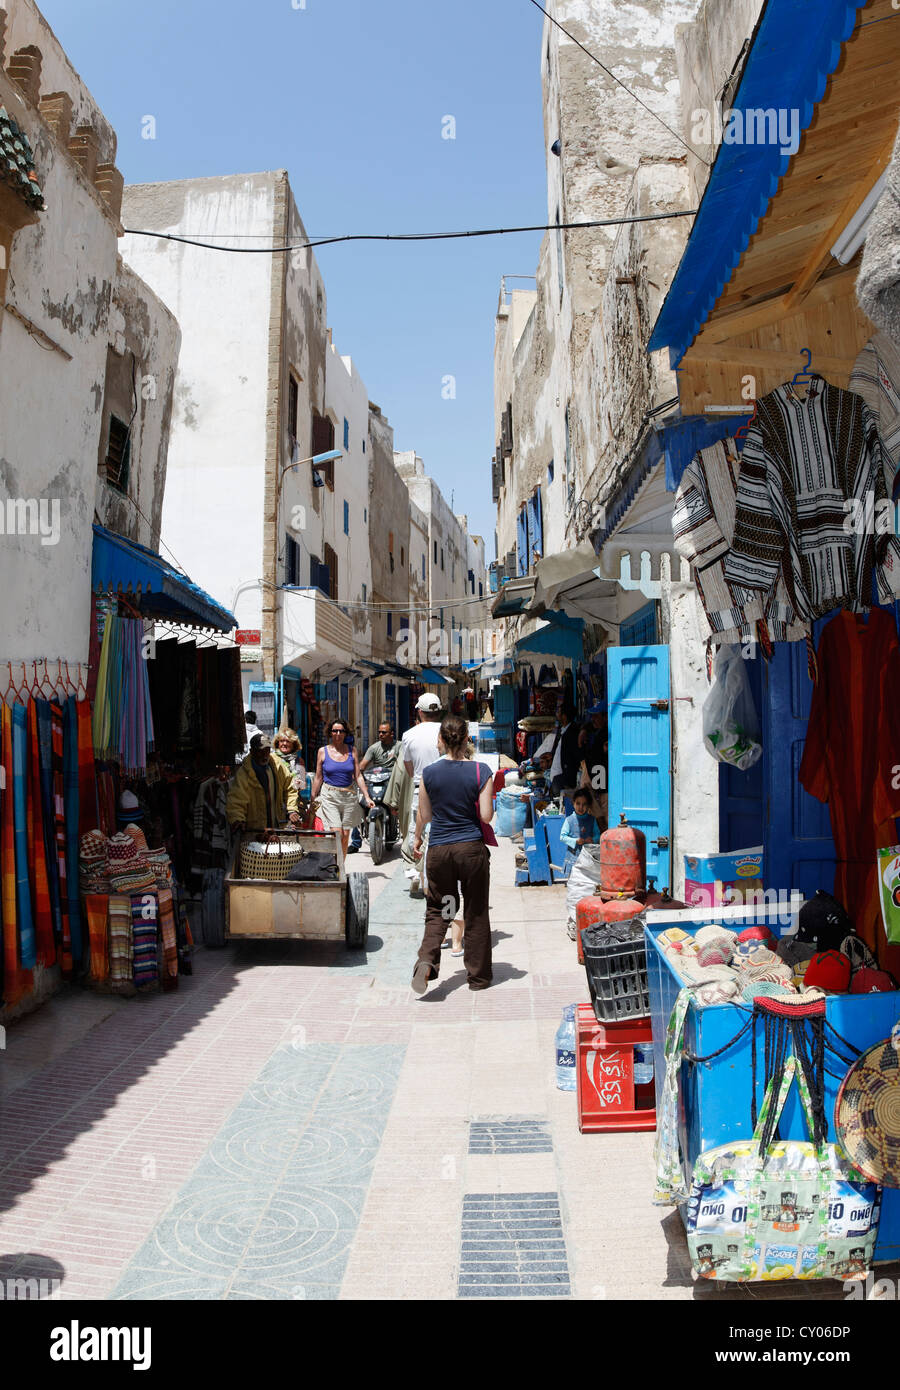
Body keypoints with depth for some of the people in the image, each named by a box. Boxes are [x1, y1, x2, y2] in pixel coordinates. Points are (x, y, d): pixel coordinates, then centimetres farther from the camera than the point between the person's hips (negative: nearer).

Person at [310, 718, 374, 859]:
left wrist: (367, 797, 0)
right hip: (329, 796, -2)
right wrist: (313, 799, 7)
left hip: (349, 796, 2)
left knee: (345, 836, 3)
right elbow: (318, 778, 8)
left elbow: (358, 776, 7)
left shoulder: (352, 751, 7)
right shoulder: (323, 751, 3)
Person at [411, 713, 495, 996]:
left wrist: (417, 837, 25)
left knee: (438, 909, 14)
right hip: (472, 848, -1)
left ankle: (427, 960, -9)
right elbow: (486, 816, -8)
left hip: (438, 850, 1)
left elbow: (423, 815, 6)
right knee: (476, 913, 10)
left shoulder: (429, 773, -3)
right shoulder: (480, 771, -7)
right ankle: (478, 975, 19)